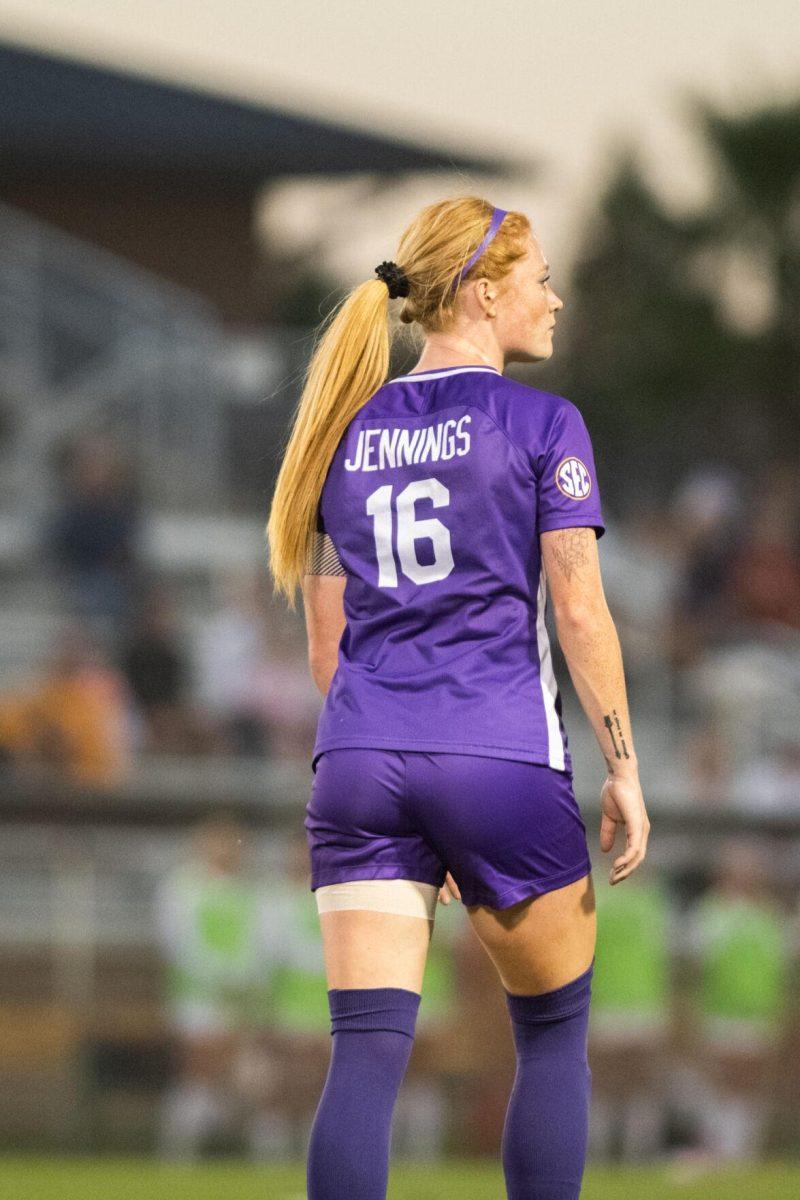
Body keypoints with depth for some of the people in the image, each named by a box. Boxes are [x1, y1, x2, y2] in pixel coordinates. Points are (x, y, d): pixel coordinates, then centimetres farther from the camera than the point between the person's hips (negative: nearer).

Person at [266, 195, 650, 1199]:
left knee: (367, 1053, -5)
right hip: (503, 759, -4)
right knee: (553, 1037, 14)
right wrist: (623, 765, 0)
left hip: (359, 765, 4)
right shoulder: (541, 425, -1)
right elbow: (580, 613, -6)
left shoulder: (347, 432, 14)